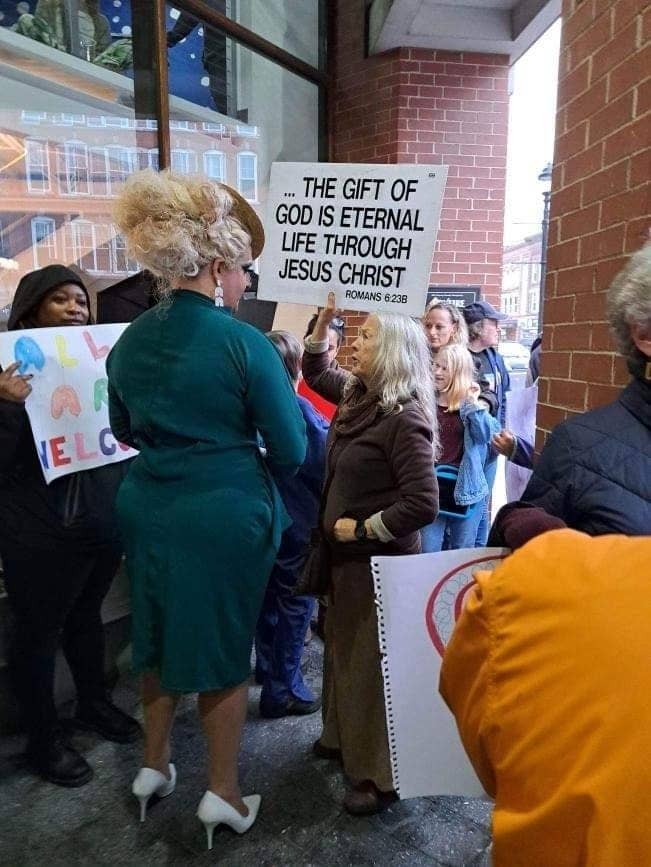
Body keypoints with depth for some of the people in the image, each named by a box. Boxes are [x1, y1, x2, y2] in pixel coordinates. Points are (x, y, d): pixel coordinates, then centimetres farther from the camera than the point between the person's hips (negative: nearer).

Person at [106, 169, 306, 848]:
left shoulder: (129, 341, 1)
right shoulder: (243, 343, -17)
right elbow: (291, 451, -12)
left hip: (147, 507, 6)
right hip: (225, 513, -5)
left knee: (159, 635, 23)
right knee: (222, 647, 12)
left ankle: (154, 767, 43)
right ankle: (222, 794, 30)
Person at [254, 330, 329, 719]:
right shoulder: (299, 410, -20)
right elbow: (324, 465, -16)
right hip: (297, 522, -6)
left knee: (269, 595, 22)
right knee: (295, 601, 8)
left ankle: (268, 665, 40)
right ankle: (283, 688, 17)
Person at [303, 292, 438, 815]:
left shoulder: (404, 418, -23)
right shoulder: (359, 396, 3)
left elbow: (422, 505, -28)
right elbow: (315, 372, 22)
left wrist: (361, 528, -18)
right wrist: (324, 319, 9)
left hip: (379, 560, -9)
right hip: (347, 555, 9)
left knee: (372, 662, 6)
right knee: (344, 650, 23)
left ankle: (380, 775, 26)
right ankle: (345, 738, 45)